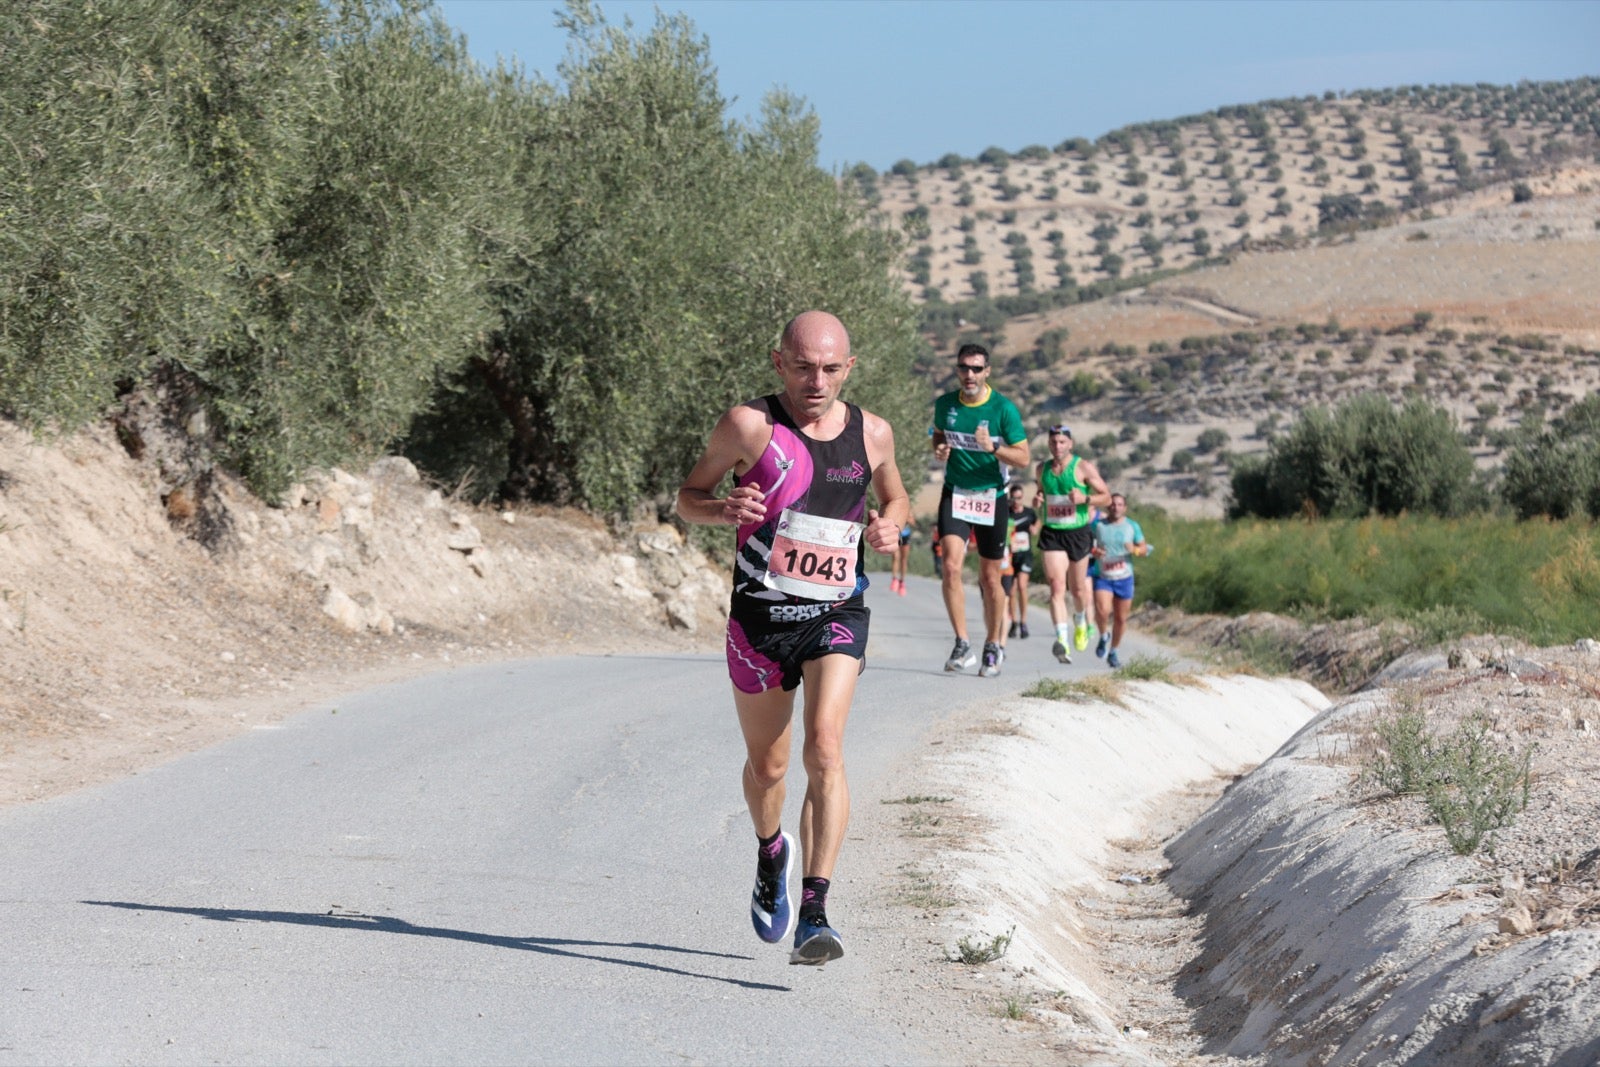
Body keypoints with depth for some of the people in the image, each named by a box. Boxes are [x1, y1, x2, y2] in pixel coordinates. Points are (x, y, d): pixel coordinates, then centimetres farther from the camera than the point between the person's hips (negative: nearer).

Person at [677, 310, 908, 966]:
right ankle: (771, 854, 47)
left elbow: (895, 498, 22)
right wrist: (723, 509, -21)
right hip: (760, 617, 0)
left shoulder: (871, 434, 3)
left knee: (825, 749, -20)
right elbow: (688, 498, 2)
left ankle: (814, 913, -24)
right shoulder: (750, 425, -6)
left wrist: (890, 526, -2)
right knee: (767, 767, 13)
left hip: (837, 616, 0)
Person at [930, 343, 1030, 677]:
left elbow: (1023, 457, -8)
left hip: (991, 497, -2)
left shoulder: (1004, 409, -9)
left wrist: (993, 448, -26)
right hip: (955, 494, 2)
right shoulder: (945, 404, 0)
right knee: (950, 567, -17)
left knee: (990, 578, 6)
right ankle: (962, 645, -12)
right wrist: (939, 450, -4)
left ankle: (993, 647, 24)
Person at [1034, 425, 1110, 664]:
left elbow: (1106, 497, -4)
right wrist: (1037, 500, 2)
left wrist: (1085, 499, -23)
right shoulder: (1042, 468, 7)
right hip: (1052, 534, 2)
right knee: (1057, 587, -16)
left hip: (1078, 533, -2)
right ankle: (1062, 640, -27)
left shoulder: (1084, 468, -6)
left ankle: (1080, 621, 46)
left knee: (1078, 589, 12)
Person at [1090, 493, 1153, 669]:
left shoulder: (1132, 526, 2)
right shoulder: (1097, 525, 1)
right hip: (1102, 577, -1)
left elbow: (1145, 549, 5)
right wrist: (1093, 551, -15)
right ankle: (1104, 636, 8)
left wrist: (1135, 549, -18)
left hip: (1124, 578, 1)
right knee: (1102, 611, -23)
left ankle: (1113, 652, 25)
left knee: (1121, 618, 6)